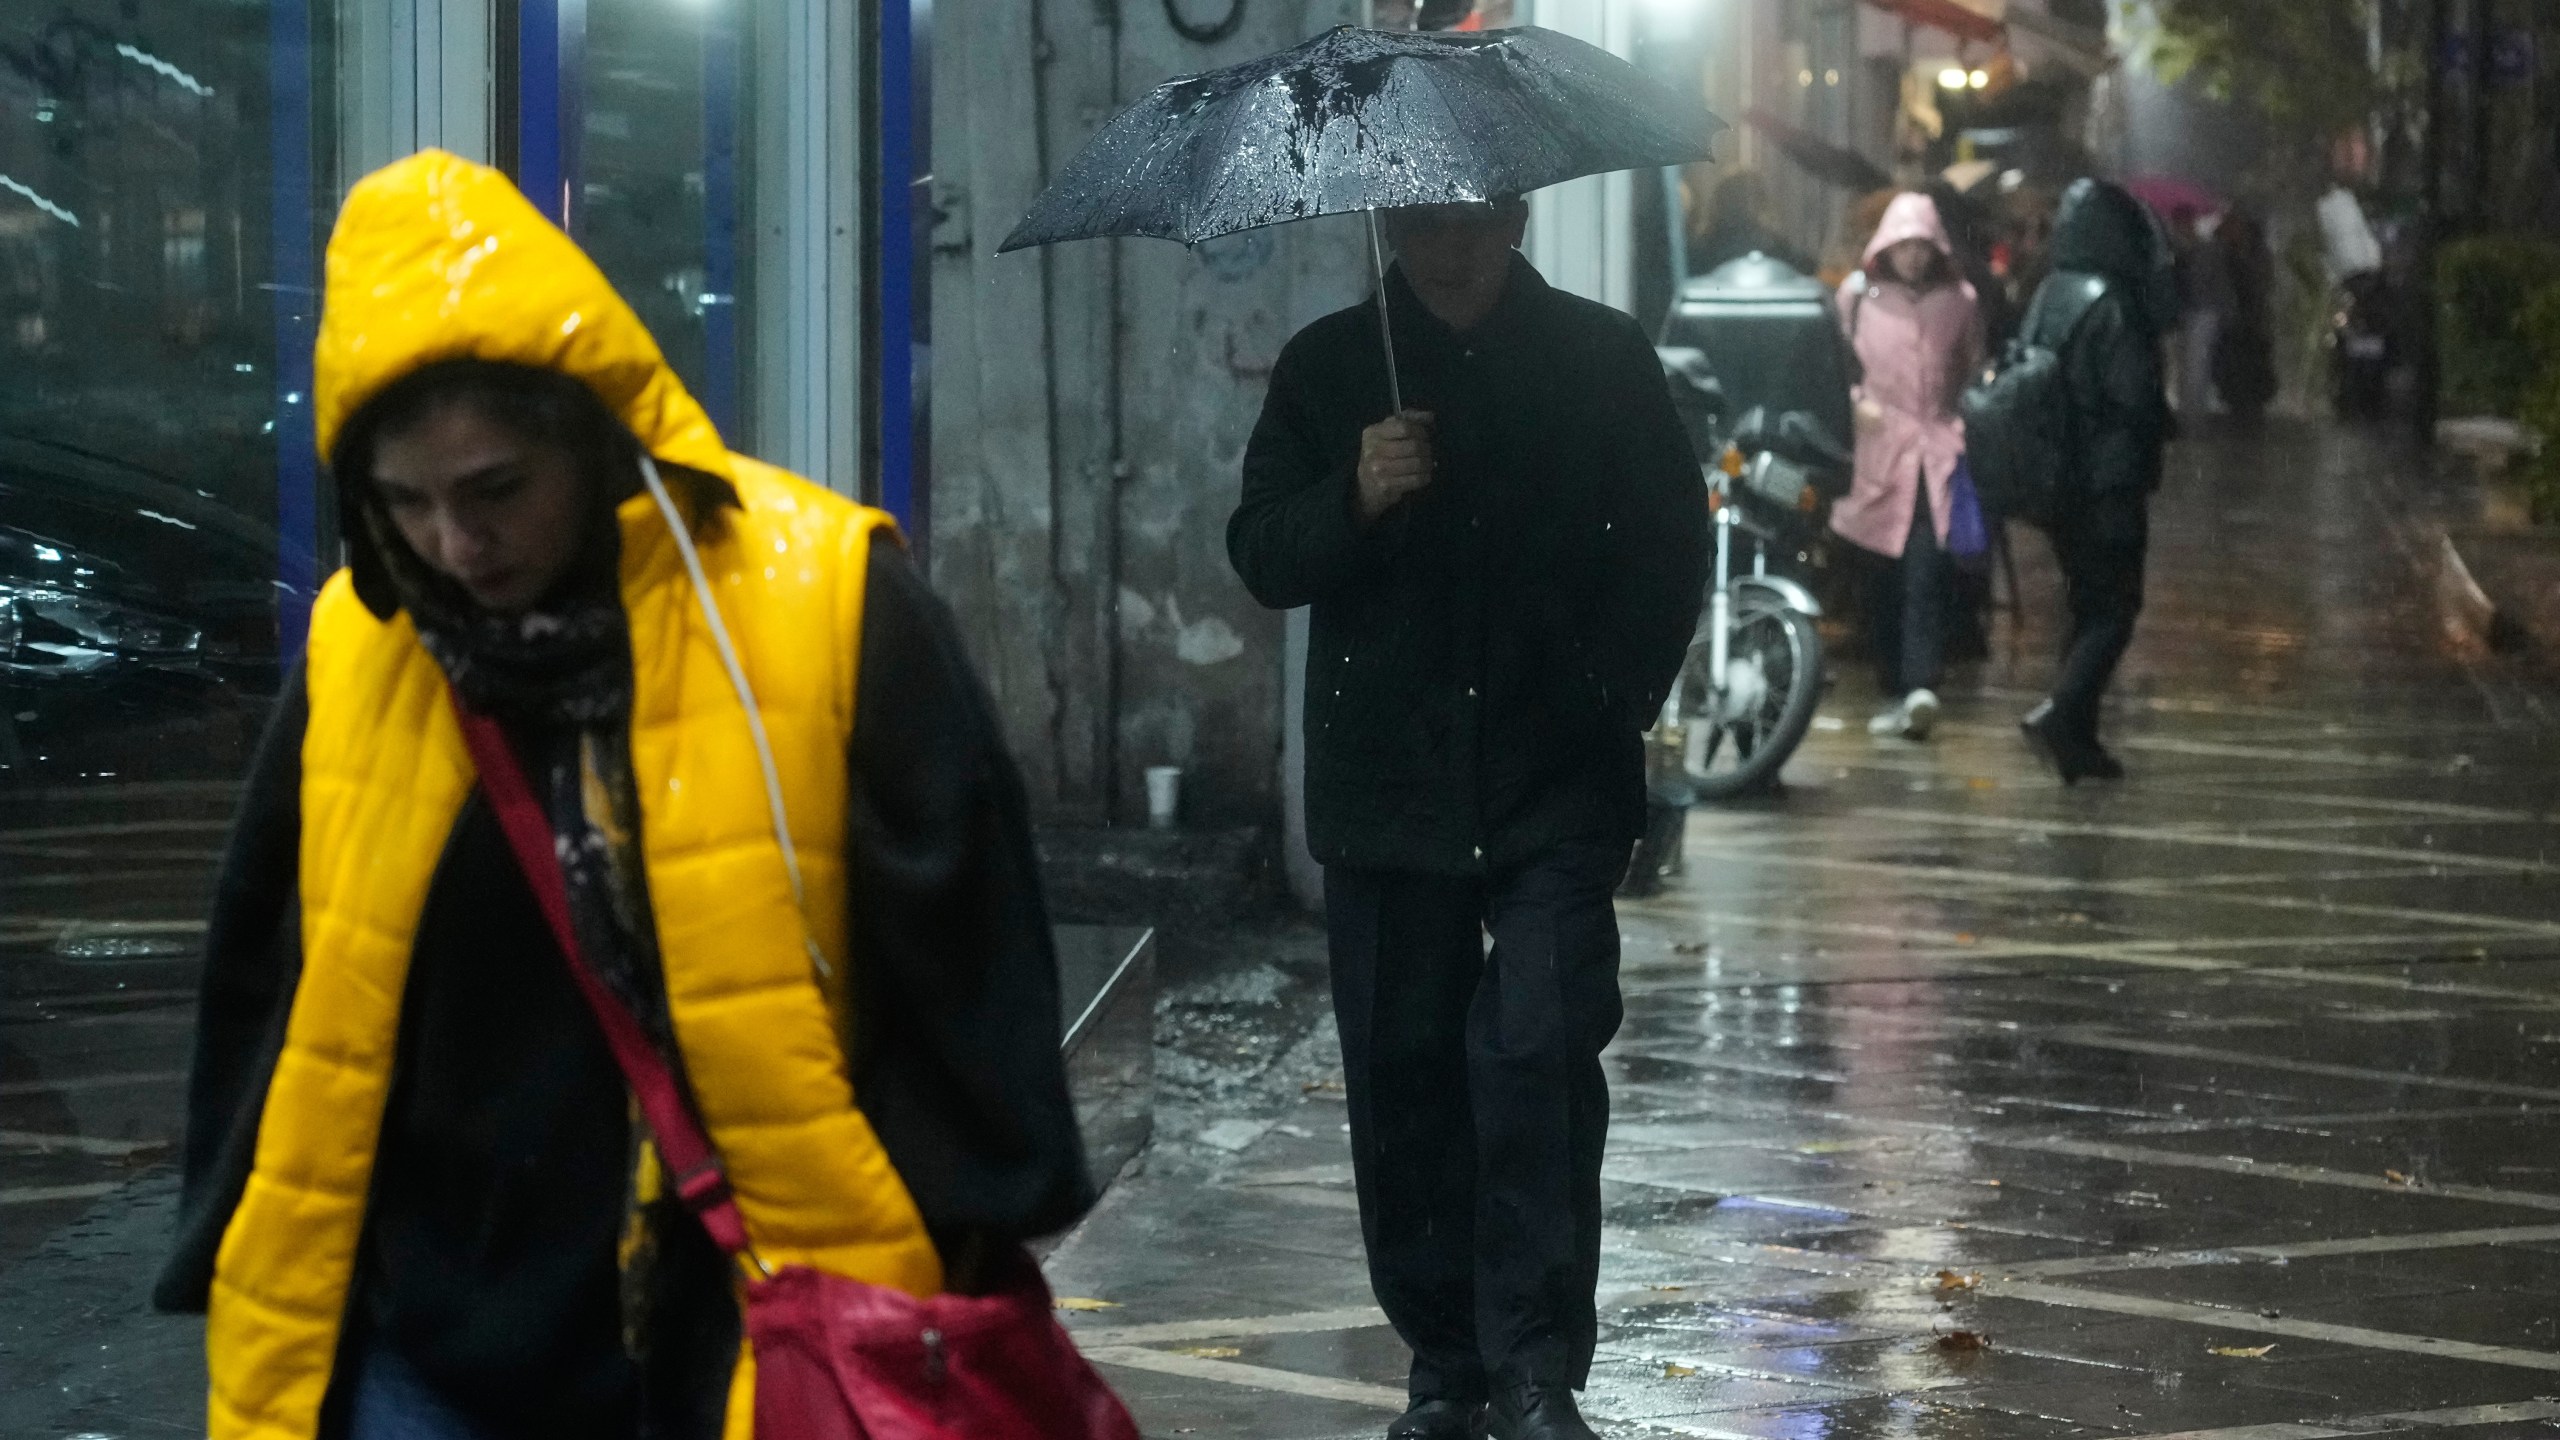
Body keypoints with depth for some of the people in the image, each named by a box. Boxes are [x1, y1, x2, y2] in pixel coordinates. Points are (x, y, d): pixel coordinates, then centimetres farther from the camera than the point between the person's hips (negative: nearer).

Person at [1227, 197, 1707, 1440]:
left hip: (1557, 787, -2)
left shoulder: (1603, 359, 6)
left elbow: (1669, 546, 10)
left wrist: (1621, 695, -1)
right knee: (1403, 1069, 4)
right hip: (1388, 779, 2)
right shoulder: (1328, 368, 7)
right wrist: (1356, 498, -16)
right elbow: (1262, 557, 3)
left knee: (1539, 1048, -13)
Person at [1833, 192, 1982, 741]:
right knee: (1884, 577, 3)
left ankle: (1920, 685, -25)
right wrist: (1855, 399, -3)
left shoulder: (1957, 301, 7)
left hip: (1940, 452, -1)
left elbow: (1976, 370, 16)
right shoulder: (1858, 294, 7)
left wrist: (1968, 425, 2)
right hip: (1878, 450, 1)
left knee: (1929, 572, -14)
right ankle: (1894, 691, 11)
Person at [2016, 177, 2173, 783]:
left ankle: (2076, 735, 14)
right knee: (2114, 609, -4)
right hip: (2109, 483, -8)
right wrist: (2163, 423, 2)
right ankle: (2059, 712, -20)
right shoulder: (2110, 305, -17)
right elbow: (2136, 394, -19)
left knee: (2087, 605, 16)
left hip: (2054, 481, 8)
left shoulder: (2047, 298, 8)